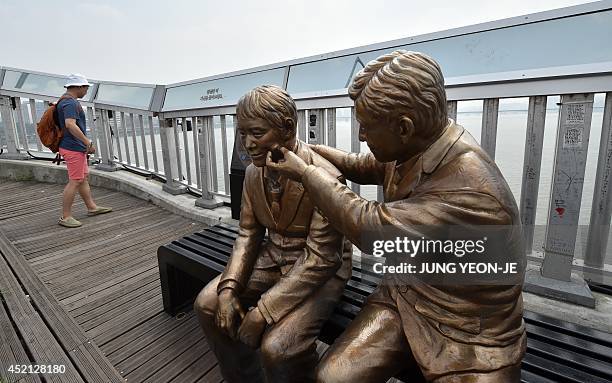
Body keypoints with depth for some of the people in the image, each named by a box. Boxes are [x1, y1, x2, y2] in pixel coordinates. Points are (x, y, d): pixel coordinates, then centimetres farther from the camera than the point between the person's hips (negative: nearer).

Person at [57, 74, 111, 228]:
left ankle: (92, 207, 27)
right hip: (73, 148, -11)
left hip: (76, 147, 11)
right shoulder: (70, 103, -16)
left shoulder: (66, 101, 17)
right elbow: (70, 125, -30)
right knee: (75, 182, -6)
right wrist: (88, 142, -26)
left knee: (84, 177, 16)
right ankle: (65, 217, 1)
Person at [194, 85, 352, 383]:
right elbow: (248, 233, 4)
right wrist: (229, 287, -10)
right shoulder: (253, 172, -3)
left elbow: (320, 259, -24)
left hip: (320, 268, -6)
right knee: (207, 304, 0)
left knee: (276, 348, -25)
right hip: (273, 257, 7)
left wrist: (263, 310, -24)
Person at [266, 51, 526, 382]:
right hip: (403, 297, 5)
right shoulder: (411, 146, -7)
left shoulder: (473, 191, -30)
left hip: (469, 331, -5)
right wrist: (307, 148, 11)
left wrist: (305, 173, -15)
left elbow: (371, 227, -26)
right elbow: (367, 166, 14)